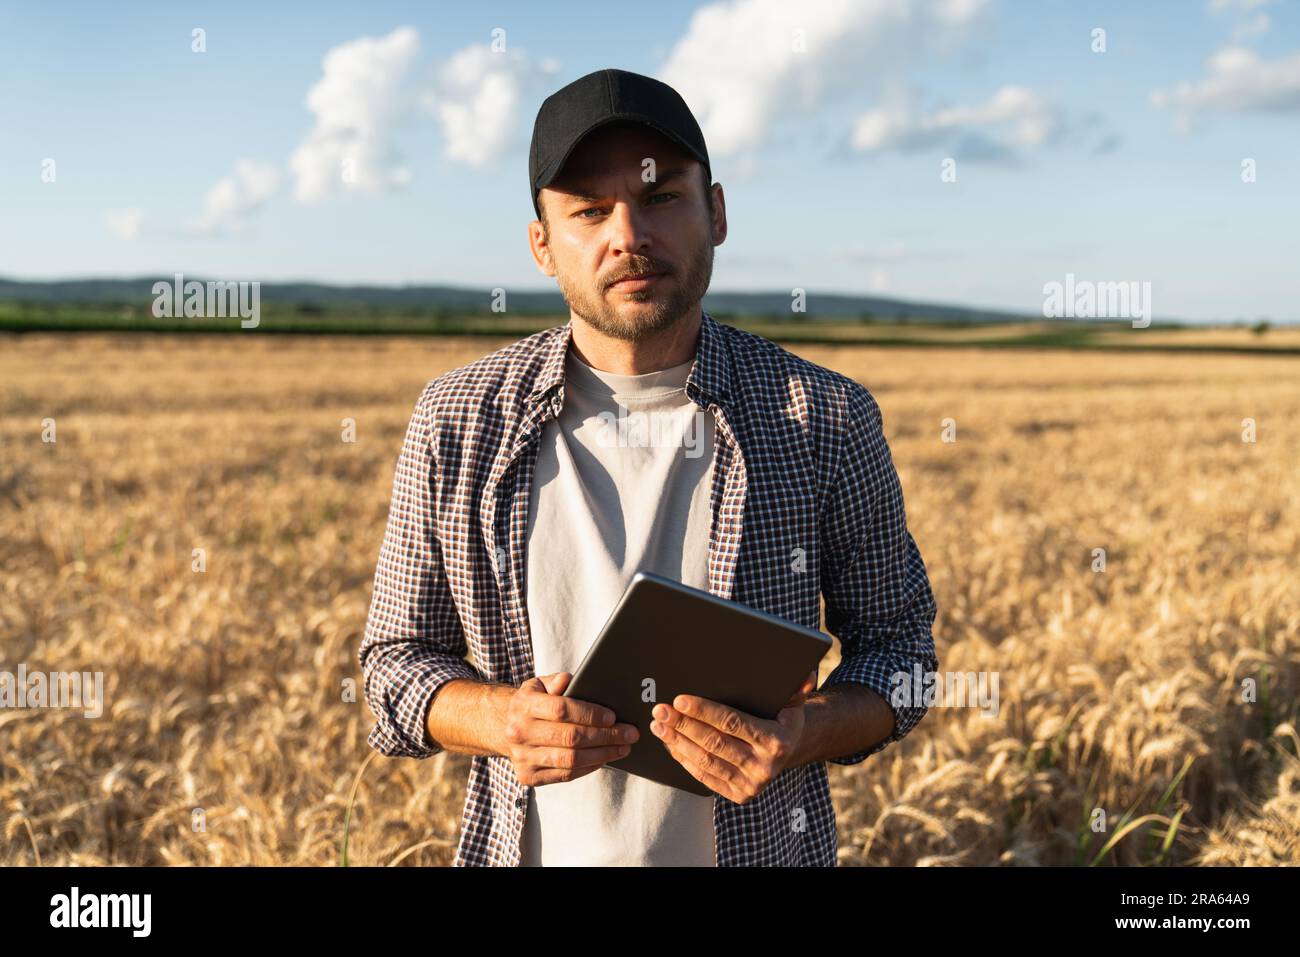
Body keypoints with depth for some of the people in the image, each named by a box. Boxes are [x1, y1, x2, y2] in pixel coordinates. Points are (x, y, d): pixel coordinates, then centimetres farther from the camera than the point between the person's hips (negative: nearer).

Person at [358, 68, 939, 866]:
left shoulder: (829, 419, -11)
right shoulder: (457, 422, -8)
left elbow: (898, 645, -1)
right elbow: (399, 656, 0)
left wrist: (807, 734, -21)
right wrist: (497, 719, -20)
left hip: (761, 847, 0)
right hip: (530, 846, 1)